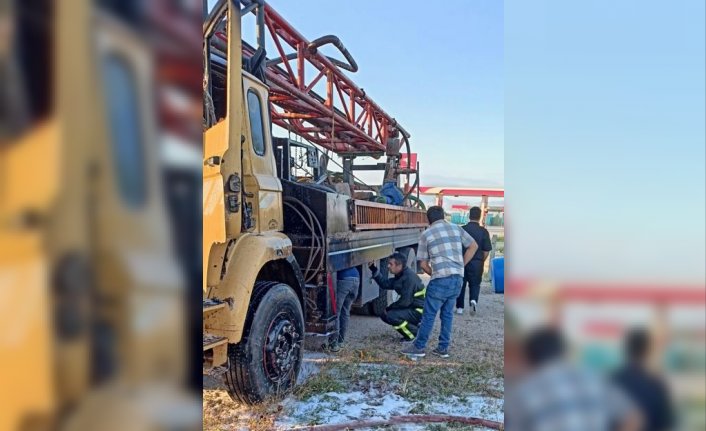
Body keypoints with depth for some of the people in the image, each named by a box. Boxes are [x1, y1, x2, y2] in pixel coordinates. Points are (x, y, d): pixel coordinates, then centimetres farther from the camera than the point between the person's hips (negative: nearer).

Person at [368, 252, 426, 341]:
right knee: (384, 315, 10)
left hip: (419, 311, -10)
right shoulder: (400, 276, 7)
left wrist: (389, 308, -12)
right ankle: (414, 326, 13)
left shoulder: (409, 277, -23)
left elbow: (405, 301, -24)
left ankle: (416, 333, -7)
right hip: (411, 308, 10)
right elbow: (385, 284, 6)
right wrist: (373, 269, 1)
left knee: (391, 316, -24)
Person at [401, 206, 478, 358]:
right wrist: (460, 266, 14)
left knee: (429, 314, 3)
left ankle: (418, 347, 11)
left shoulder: (426, 234, 2)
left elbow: (423, 263, 2)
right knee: (447, 313, 15)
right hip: (458, 278, 5)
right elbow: (474, 246, 14)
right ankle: (443, 348, 20)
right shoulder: (457, 228, 12)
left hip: (441, 279, -5)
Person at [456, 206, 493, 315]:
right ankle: (473, 300, -10)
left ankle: (459, 307, 17)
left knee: (461, 284, 13)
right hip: (477, 262, 0)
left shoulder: (462, 229, -6)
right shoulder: (483, 231, -7)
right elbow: (486, 250, -5)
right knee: (475, 284, 15)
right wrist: (482, 261, 12)